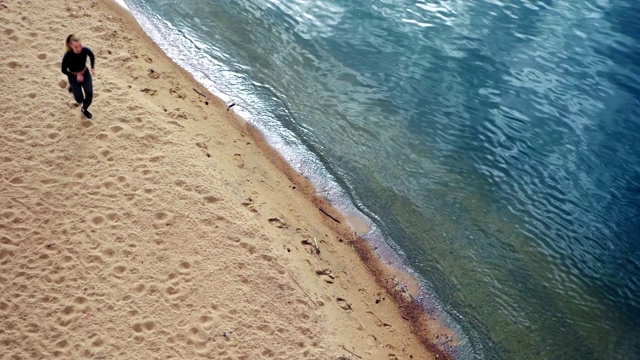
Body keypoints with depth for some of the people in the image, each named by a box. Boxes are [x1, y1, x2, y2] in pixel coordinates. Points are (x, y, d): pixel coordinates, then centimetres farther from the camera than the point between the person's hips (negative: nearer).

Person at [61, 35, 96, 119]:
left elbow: (92, 56, 1)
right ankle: (72, 86, 40)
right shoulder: (67, 56, -32)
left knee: (89, 95, -7)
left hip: (86, 73, 2)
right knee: (80, 100, 5)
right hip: (74, 77, -2)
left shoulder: (85, 50, -24)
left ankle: (84, 109, 28)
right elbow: (64, 70, -17)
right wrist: (76, 76, -25)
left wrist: (92, 68, -9)